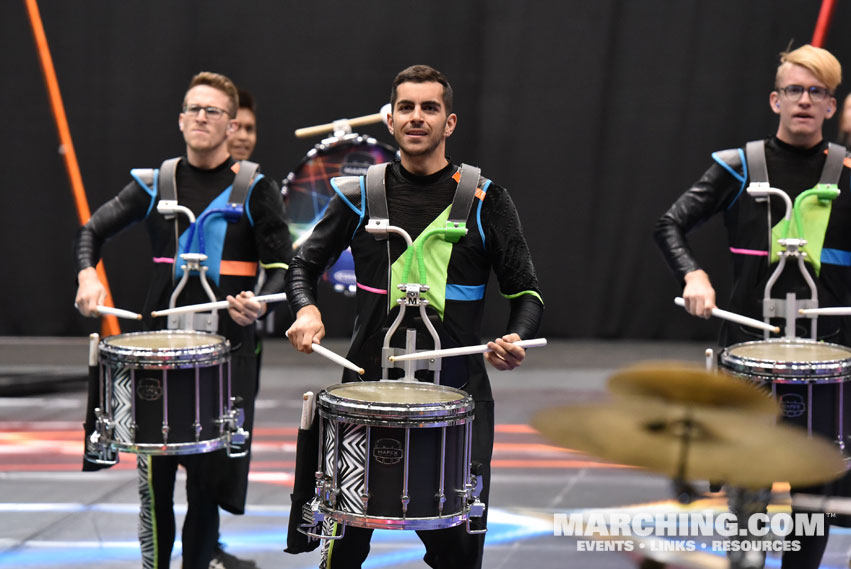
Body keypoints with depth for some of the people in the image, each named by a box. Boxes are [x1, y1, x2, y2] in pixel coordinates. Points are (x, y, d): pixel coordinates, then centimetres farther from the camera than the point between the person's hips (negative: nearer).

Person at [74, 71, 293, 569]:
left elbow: (282, 266, 0)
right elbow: (94, 230, 13)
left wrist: (261, 304, -21)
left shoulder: (255, 188, 0)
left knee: (210, 479, 0)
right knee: (154, 475, -1)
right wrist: (87, 273, -8)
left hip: (228, 353, -2)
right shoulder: (155, 184, 7)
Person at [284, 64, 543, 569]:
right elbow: (306, 264, 15)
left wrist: (516, 339, -17)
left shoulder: (485, 200, 1)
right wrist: (306, 310, -6)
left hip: (456, 392, -1)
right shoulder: (360, 196, 5)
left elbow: (526, 293, 4)